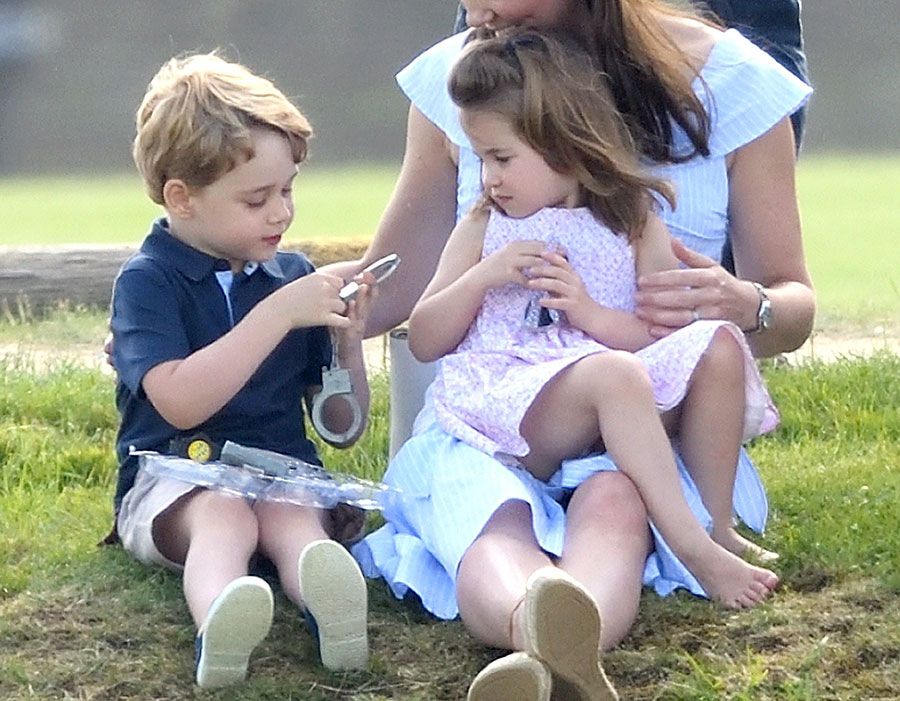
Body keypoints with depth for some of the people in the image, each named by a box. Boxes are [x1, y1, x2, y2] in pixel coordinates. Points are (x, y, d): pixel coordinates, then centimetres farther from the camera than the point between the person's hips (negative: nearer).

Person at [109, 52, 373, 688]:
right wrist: (279, 314, -19)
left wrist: (349, 341, -2)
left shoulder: (293, 276, 15)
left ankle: (331, 607, -68)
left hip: (284, 473, 3)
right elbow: (180, 403, -19)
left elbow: (342, 427, 18)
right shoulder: (147, 280, 0)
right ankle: (219, 623, -71)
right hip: (172, 479, -3)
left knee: (293, 517, -32)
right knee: (222, 513, -37)